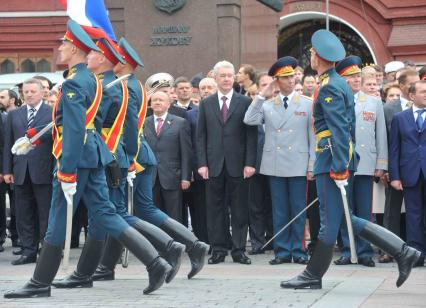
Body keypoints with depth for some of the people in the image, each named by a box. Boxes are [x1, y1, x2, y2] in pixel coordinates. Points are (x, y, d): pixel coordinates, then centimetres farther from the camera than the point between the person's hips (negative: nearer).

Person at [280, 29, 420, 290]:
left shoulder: (329, 87, -14)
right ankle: (403, 252, 8)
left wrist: (339, 169, -22)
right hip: (344, 158, 10)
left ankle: (314, 276, 8)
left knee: (330, 220, -1)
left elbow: (339, 131, -20)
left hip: (332, 160, -10)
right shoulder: (341, 84, 16)